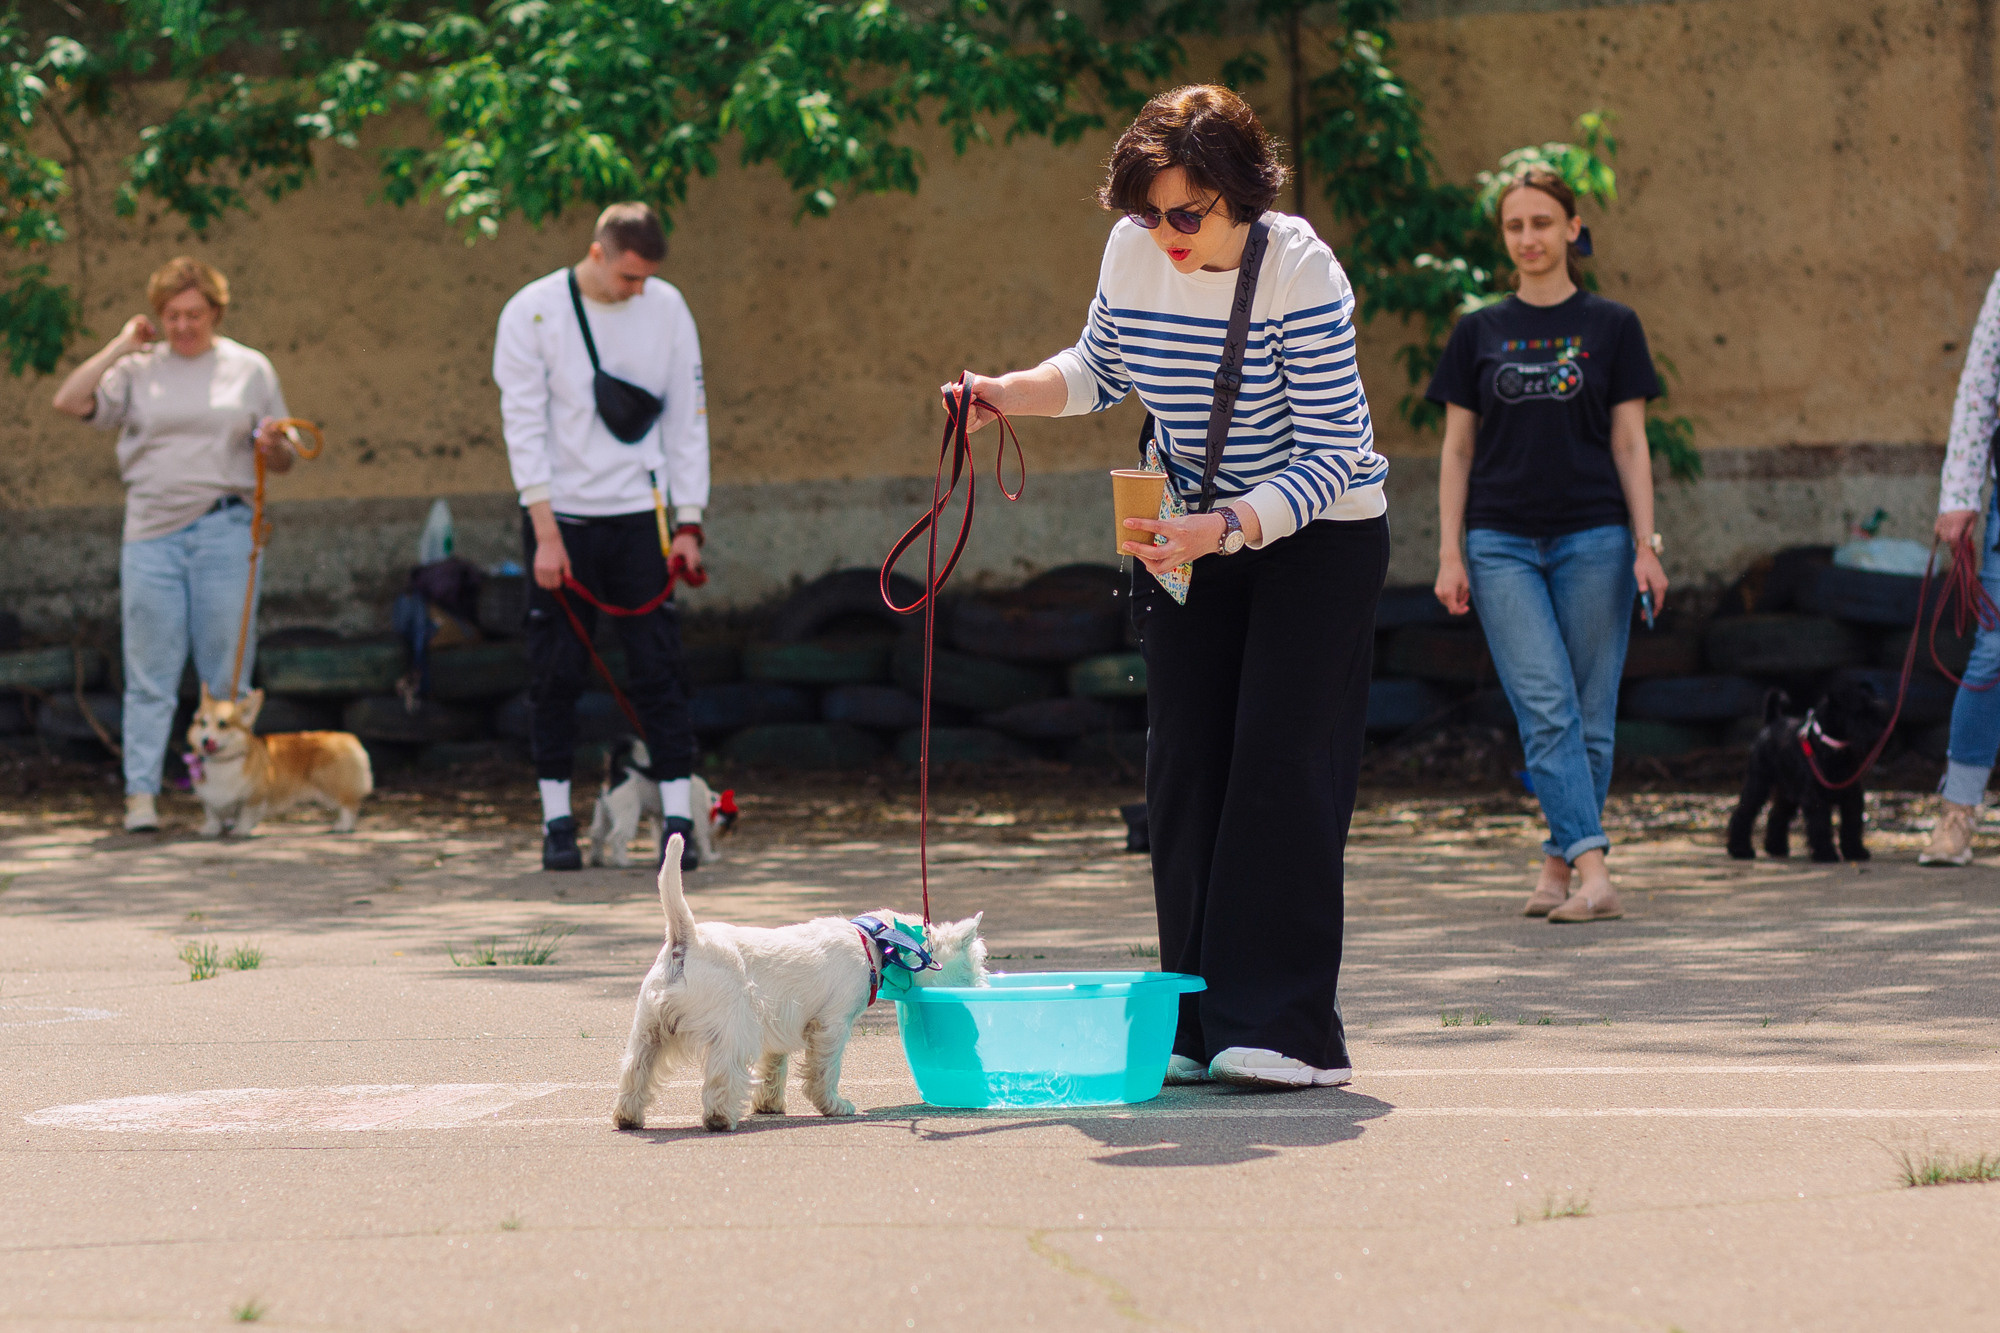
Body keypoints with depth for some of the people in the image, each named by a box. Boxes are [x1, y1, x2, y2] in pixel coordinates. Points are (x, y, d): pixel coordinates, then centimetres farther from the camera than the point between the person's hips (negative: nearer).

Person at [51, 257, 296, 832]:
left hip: (225, 530, 0)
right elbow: (69, 402, -5)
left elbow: (282, 462, 15)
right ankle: (141, 794, -3)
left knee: (228, 671, 1)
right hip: (151, 531, 0)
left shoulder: (251, 368, 10)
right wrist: (120, 347, -3)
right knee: (149, 672, -2)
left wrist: (273, 446, -9)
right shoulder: (137, 370, 8)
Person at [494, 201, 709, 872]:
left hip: (638, 515, 2)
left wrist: (689, 523, 1)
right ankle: (557, 821, 10)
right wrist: (546, 533, -12)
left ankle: (678, 819, -4)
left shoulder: (667, 309, 3)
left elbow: (687, 417, 7)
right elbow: (524, 425, -6)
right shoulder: (534, 312, -5)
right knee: (557, 674, 1)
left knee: (659, 667, -4)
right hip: (561, 516, -2)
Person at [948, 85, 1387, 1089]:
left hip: (1317, 536, -6)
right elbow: (1102, 369, 12)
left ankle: (1287, 1028, -14)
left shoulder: (1300, 272, -24)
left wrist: (1224, 531, -36)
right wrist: (1012, 394, -7)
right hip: (1194, 535, 6)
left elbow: (1331, 458, -25)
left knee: (1282, 768, -14)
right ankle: (1198, 1027, 6)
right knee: (1185, 772, 2)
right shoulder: (1132, 251, -8)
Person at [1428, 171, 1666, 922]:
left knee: (1590, 716, 0)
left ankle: (1560, 864, 13)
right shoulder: (1480, 333, 10)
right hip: (1502, 544, 0)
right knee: (1546, 709, -13)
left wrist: (1647, 546, -3)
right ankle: (1593, 874, -19)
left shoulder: (1610, 327, 6)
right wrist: (1450, 555, 2)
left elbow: (1629, 444, 5)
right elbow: (1457, 450, 9)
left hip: (1592, 537, 0)